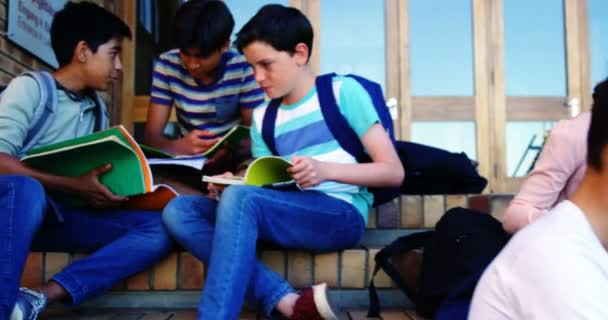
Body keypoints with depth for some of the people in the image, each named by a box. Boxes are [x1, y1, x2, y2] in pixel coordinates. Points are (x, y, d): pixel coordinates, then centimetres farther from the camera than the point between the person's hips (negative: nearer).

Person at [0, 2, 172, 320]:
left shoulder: (98, 109, 14)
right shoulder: (30, 88, -5)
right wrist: (75, 187, -22)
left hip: (59, 215, 6)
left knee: (157, 228, -16)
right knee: (26, 189, -40)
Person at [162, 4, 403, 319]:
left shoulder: (344, 91, 1)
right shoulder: (262, 118, 16)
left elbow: (394, 172, -3)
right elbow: (264, 189, 14)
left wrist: (326, 170, -19)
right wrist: (231, 186, -8)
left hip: (341, 216, -6)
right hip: (286, 217, 6)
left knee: (240, 199, -31)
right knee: (178, 211, -14)